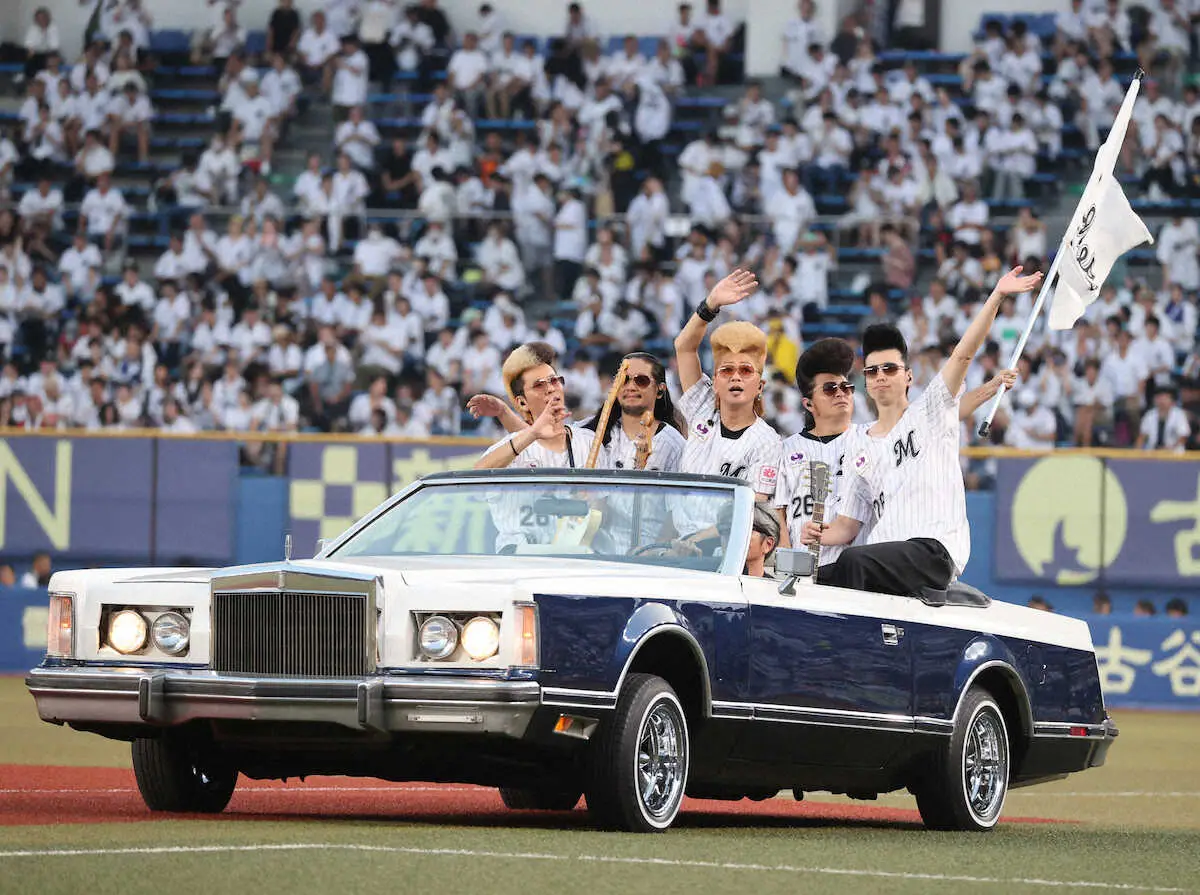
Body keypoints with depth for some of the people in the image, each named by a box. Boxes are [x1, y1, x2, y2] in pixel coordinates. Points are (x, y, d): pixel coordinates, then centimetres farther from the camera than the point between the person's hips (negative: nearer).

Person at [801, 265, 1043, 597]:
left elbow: (963, 354, -2)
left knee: (854, 561, -34)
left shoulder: (930, 413, 11)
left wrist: (996, 296, -13)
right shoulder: (860, 447, 23)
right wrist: (819, 535, -1)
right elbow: (847, 525, 22)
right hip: (884, 555, 6)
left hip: (935, 549, -6)